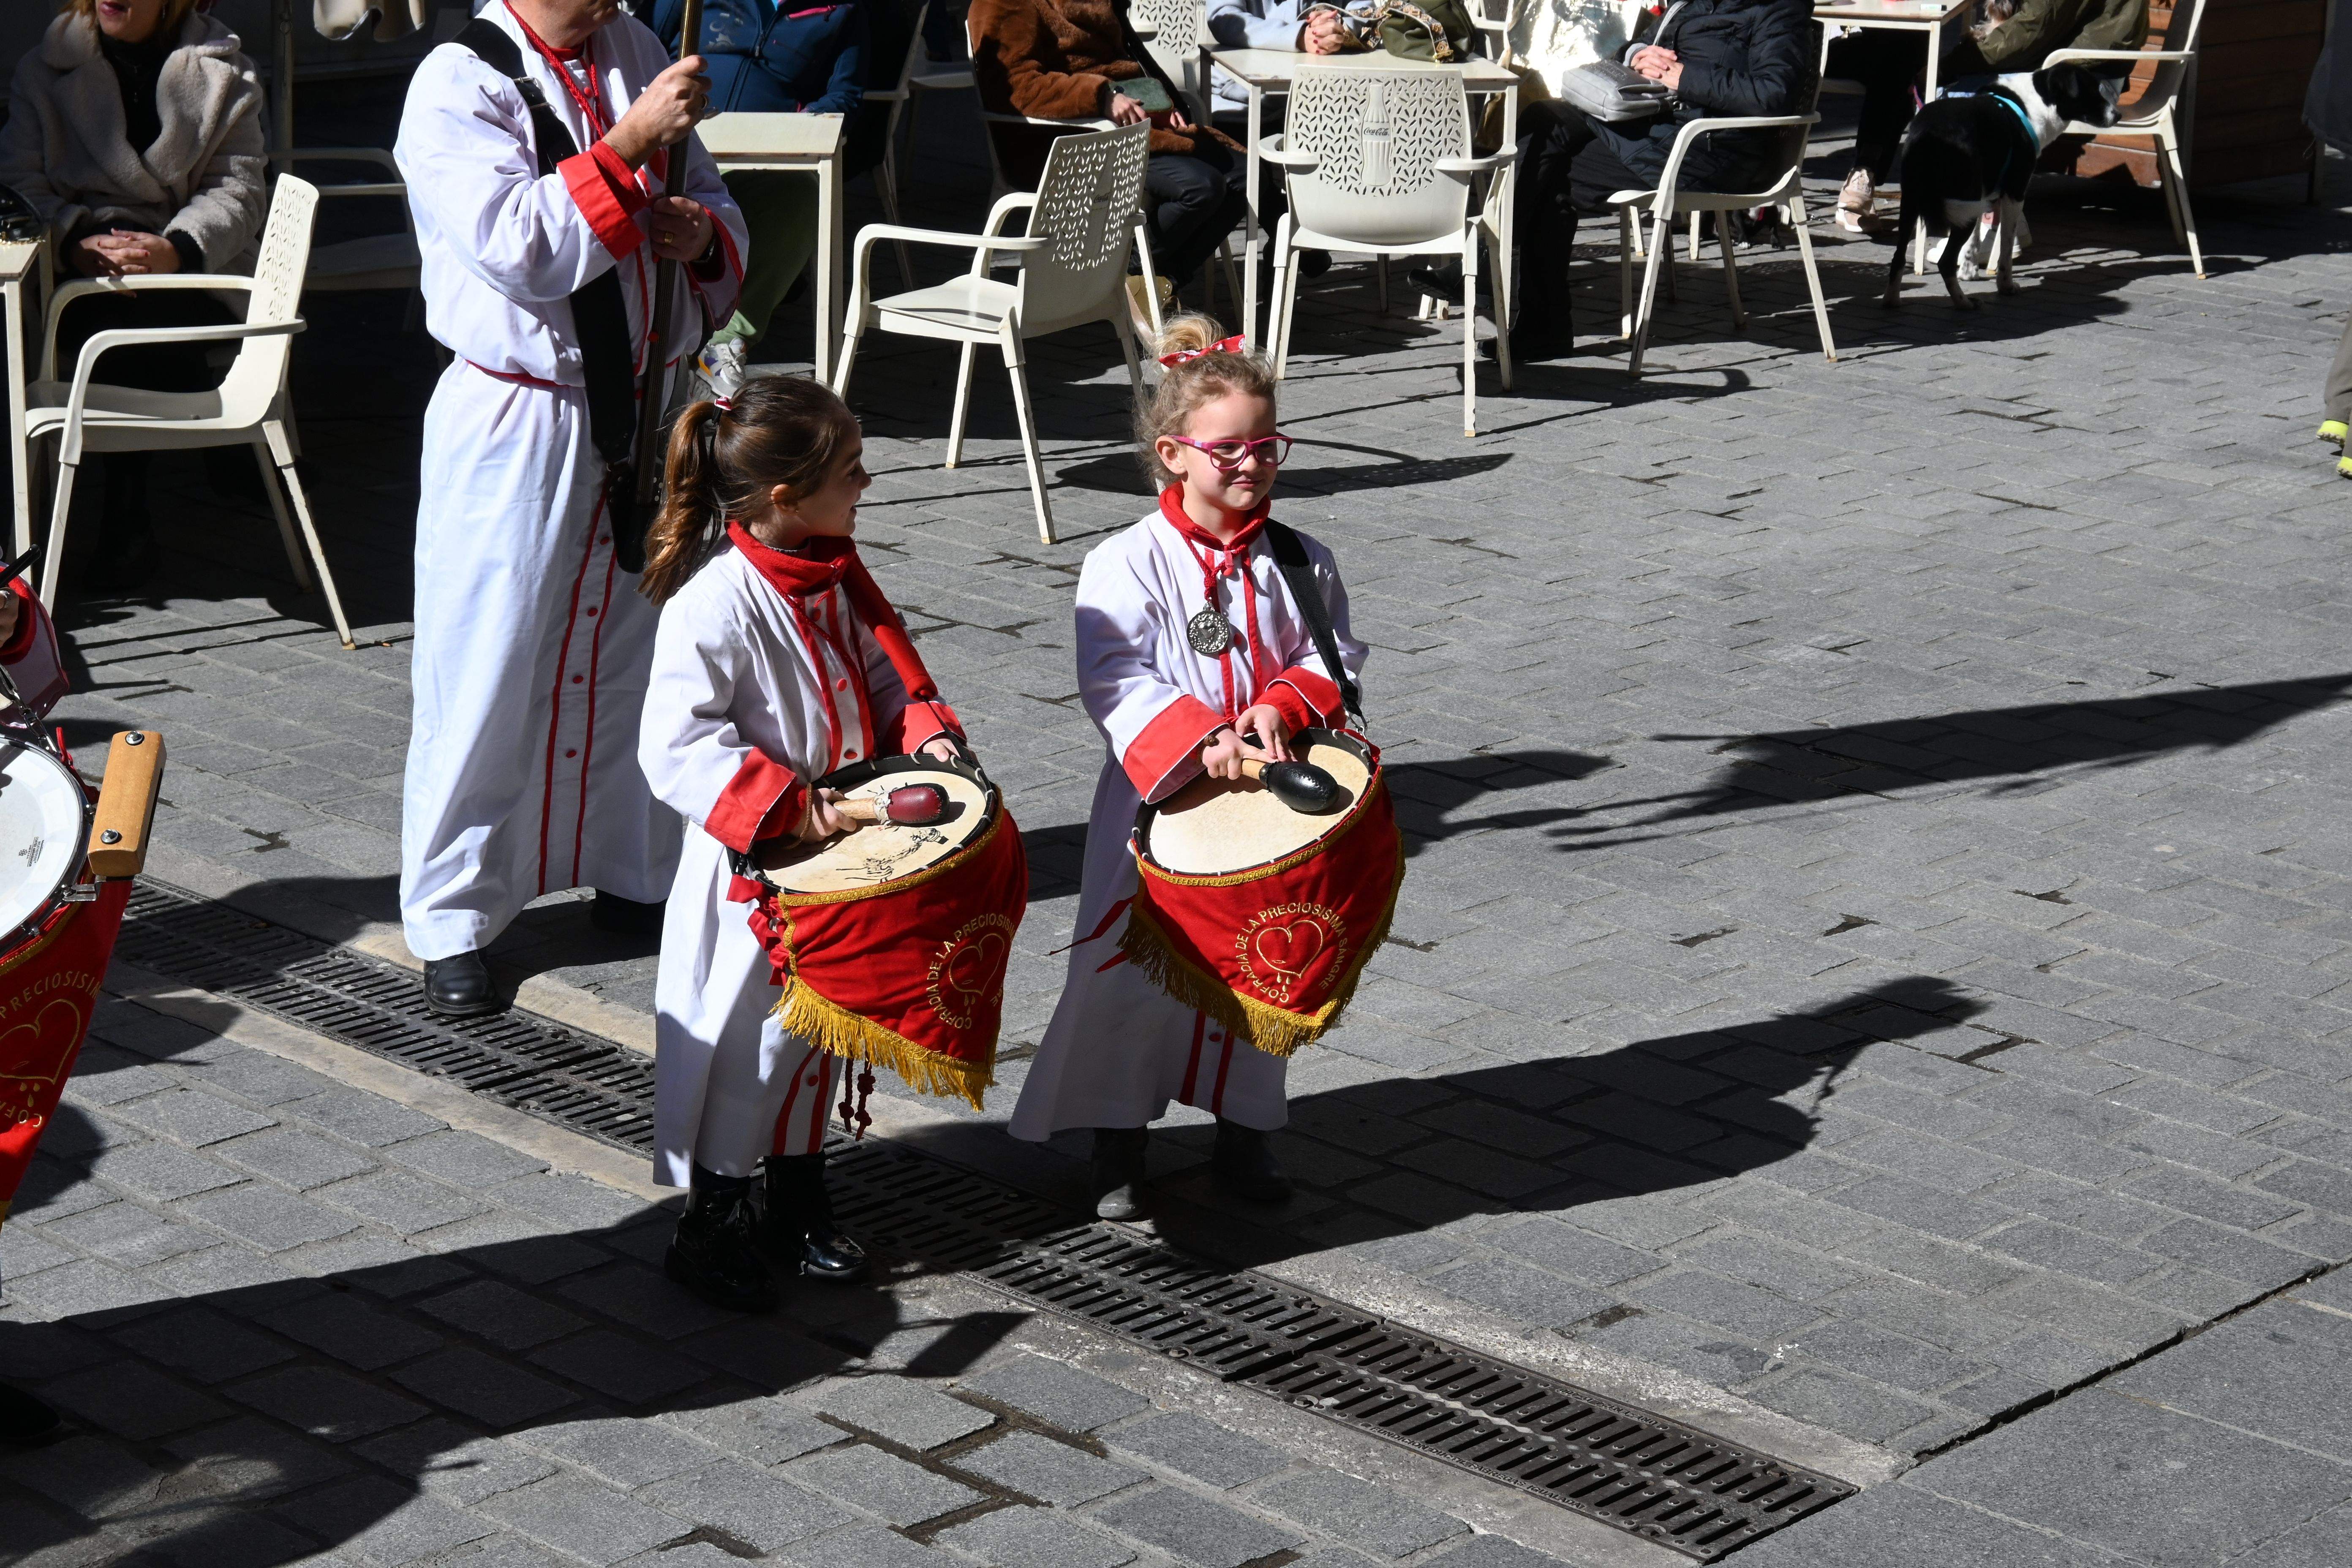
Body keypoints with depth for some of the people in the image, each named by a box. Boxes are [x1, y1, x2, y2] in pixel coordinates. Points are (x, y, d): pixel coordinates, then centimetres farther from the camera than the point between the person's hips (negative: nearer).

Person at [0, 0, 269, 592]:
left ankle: (127, 515, -20)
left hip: (190, 272, -1)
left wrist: (175, 249, -21)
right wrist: (76, 244, -19)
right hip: (81, 274, 1)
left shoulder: (224, 72, 9)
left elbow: (239, 189, 0)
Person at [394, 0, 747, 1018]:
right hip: (516, 425, -7)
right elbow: (517, 245, -25)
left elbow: (710, 199, 18)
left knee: (641, 652, 16)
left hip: (643, 411, 7)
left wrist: (702, 235, -5)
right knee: (488, 673, -1)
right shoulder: (459, 85, -12)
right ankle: (451, 920, 12)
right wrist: (629, 143, -27)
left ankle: (638, 877, 33)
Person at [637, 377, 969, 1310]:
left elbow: (879, 671, 16)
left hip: (842, 857, 8)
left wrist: (921, 728, -4)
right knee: (743, 1038, 3)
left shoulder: (836, 576, 2)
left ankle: (799, 1203, 36)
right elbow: (678, 747, -25)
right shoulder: (714, 603, -23)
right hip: (752, 870, -8)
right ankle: (713, 1225, 20)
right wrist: (789, 809, -29)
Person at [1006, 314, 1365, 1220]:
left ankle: (1242, 1131, 32)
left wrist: (1282, 707, -19)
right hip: (1160, 804, -3)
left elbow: (1333, 659, 2)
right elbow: (1116, 680, -18)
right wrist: (1200, 740, -29)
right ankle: (1117, 1144, 20)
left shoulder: (1300, 564, 3)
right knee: (1130, 973, 3)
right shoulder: (1126, 564, -10)